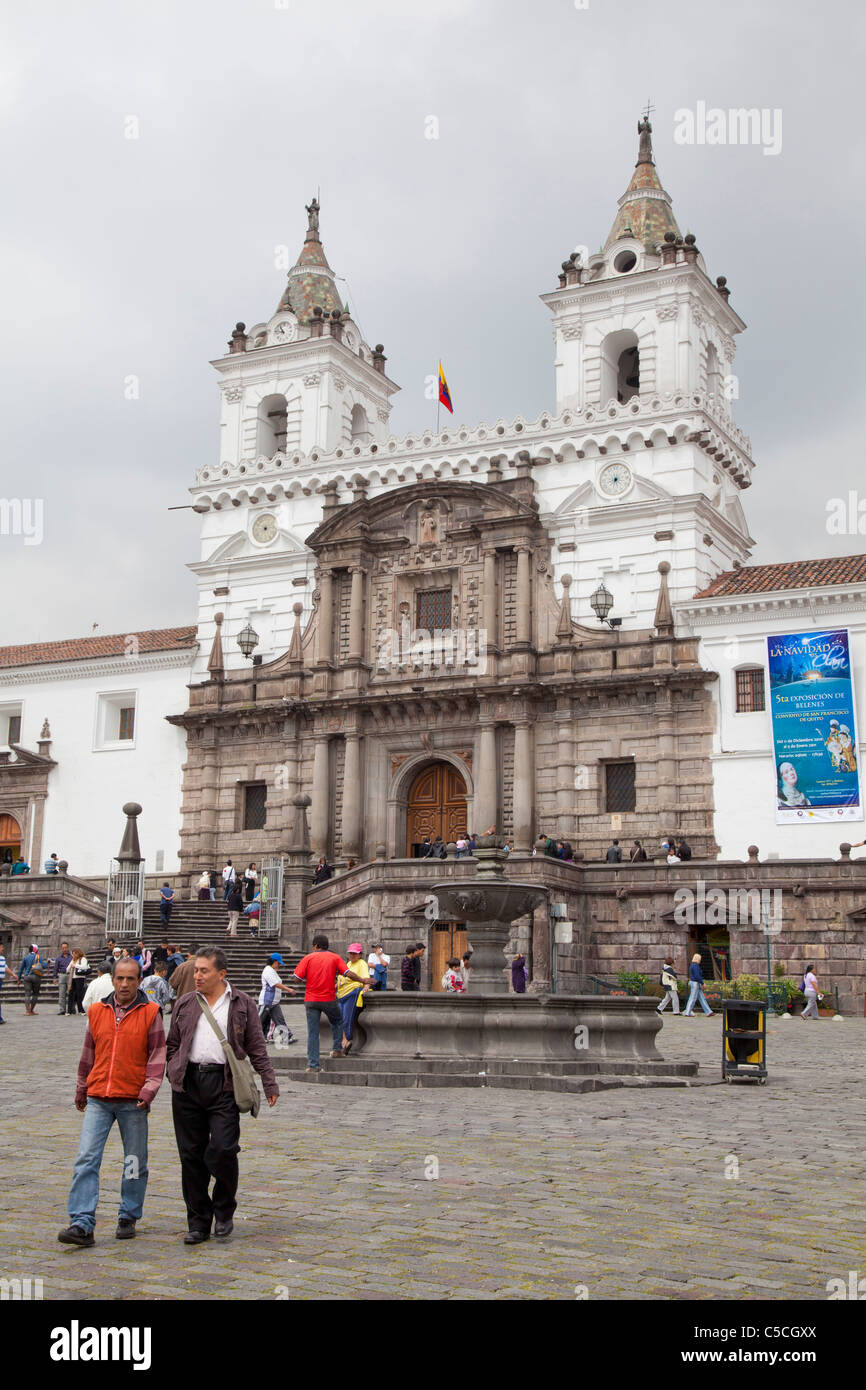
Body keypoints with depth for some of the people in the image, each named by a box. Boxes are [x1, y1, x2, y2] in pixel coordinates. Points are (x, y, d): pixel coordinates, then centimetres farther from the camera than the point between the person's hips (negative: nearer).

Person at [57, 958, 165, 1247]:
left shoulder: (150, 1013, -1)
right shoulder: (97, 1012, 7)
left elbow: (158, 1055, -2)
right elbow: (88, 1054, 17)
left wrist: (149, 1089, -12)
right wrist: (81, 1090, 22)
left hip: (133, 1102, -2)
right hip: (98, 1100, 2)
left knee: (135, 1163, 7)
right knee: (86, 1159, -8)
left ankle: (128, 1218, 23)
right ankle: (82, 1224, -7)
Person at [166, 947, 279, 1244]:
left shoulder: (242, 1004, 6)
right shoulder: (185, 1004, 14)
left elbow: (256, 1047, 7)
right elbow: (172, 1045, 18)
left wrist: (269, 1083, 2)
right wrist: (173, 1074, 6)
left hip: (224, 1084, -3)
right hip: (188, 1085, 3)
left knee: (222, 1150, -11)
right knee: (191, 1155, 4)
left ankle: (224, 1210, 14)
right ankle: (198, 1222, 15)